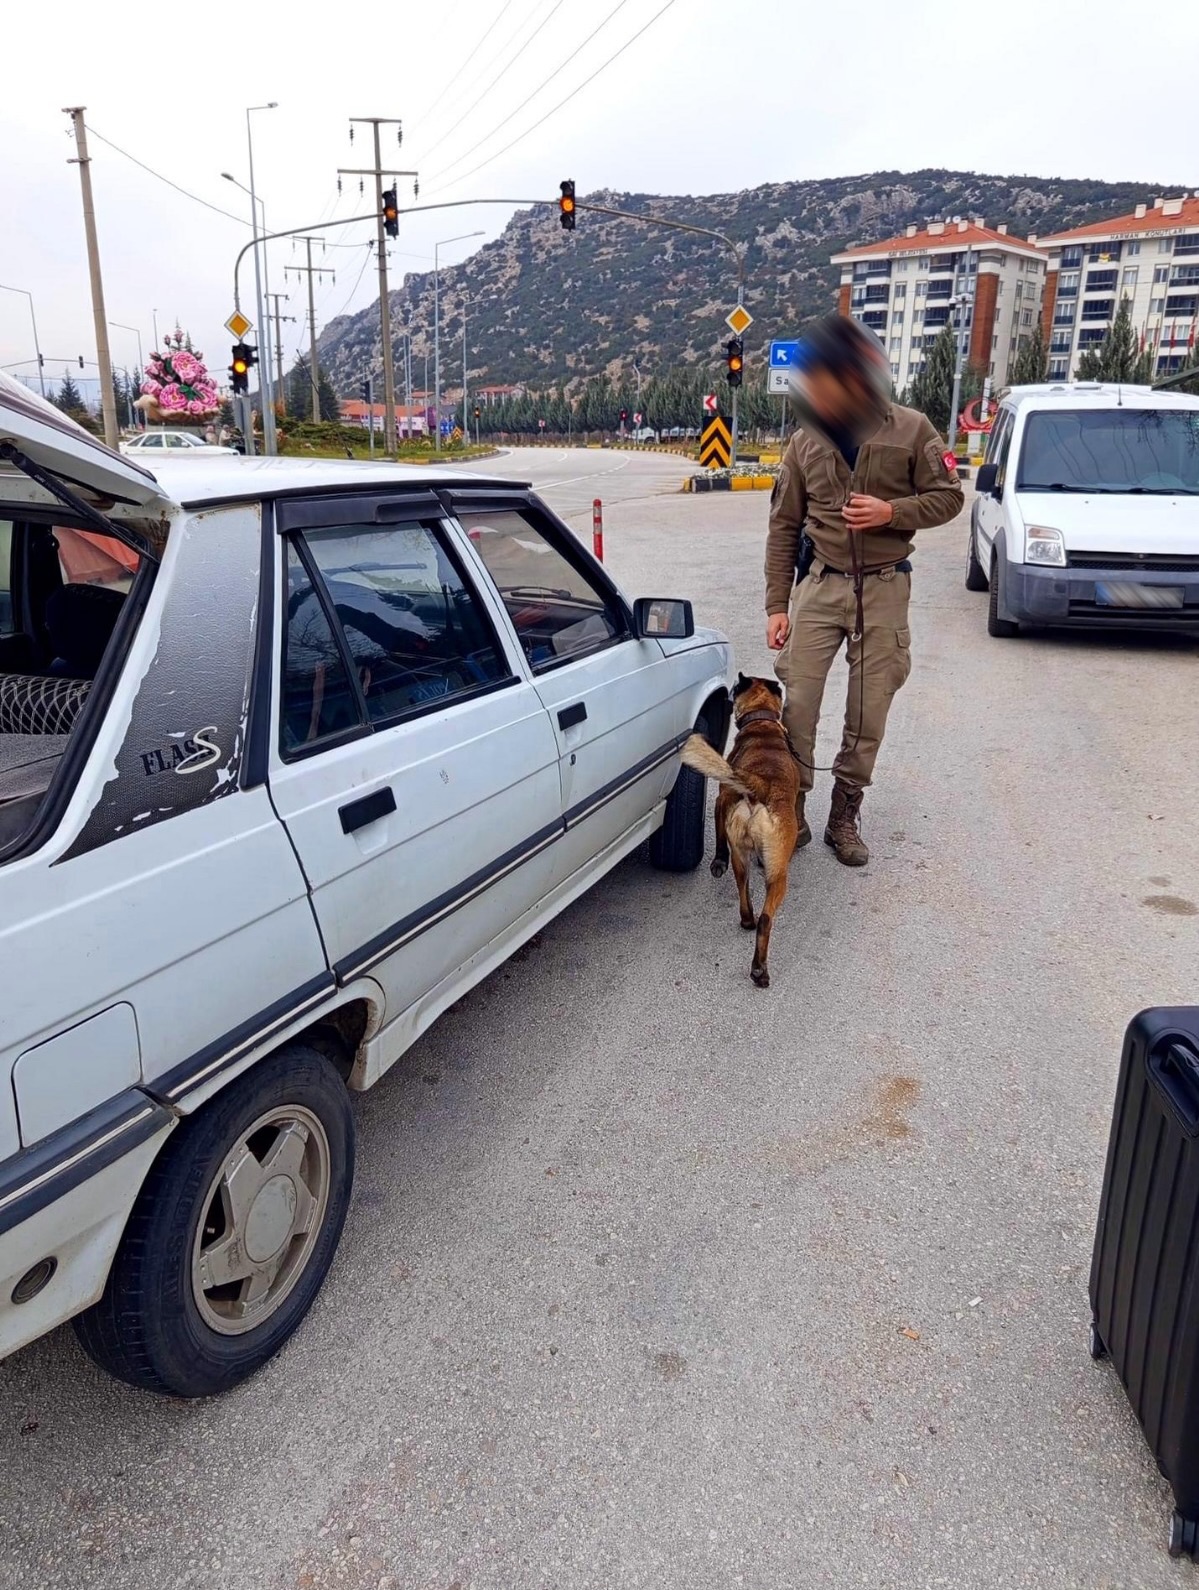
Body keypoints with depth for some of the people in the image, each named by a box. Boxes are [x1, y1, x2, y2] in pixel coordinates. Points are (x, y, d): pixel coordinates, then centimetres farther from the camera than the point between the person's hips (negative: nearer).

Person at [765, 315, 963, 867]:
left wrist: (892, 512, -16)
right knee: (797, 703, -4)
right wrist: (777, 604, 2)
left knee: (868, 714, 5)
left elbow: (948, 497, 3)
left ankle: (845, 818, 19)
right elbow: (784, 527, 5)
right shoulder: (805, 441, 2)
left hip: (883, 589, -1)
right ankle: (790, 813, 9)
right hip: (820, 586, 1)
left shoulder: (910, 430, -3)